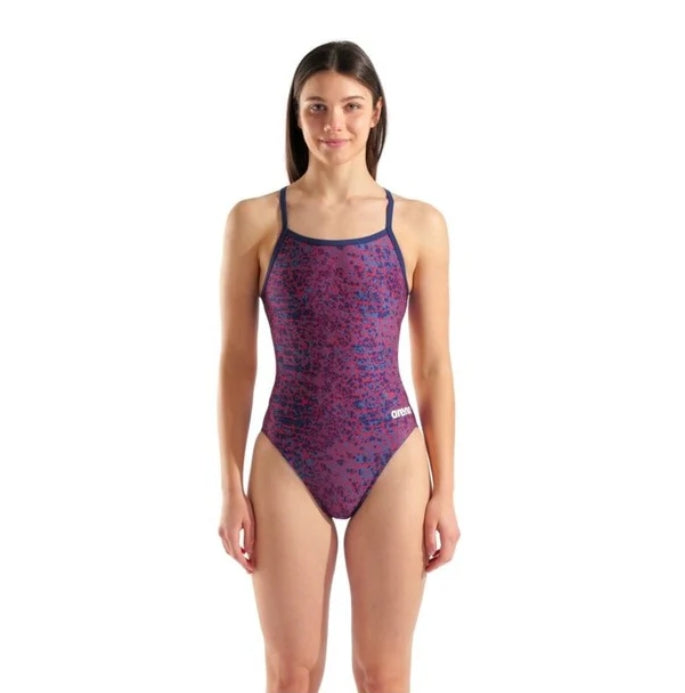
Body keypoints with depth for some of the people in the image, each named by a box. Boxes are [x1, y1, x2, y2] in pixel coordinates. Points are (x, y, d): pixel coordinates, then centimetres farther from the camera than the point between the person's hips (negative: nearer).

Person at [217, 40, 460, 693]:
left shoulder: (420, 224, 1)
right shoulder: (254, 220, 0)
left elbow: (433, 366, 4)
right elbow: (236, 361, 2)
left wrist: (444, 491, 2)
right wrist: (231, 488, 0)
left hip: (391, 463, 1)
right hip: (288, 465, 0)